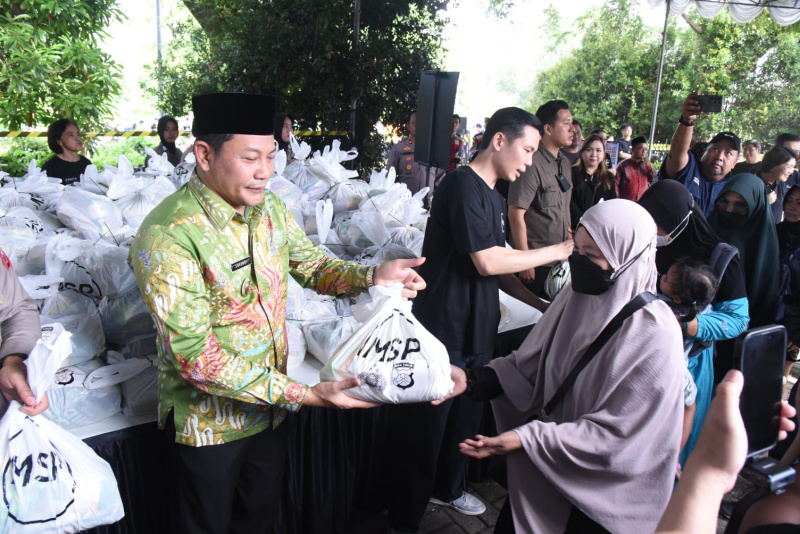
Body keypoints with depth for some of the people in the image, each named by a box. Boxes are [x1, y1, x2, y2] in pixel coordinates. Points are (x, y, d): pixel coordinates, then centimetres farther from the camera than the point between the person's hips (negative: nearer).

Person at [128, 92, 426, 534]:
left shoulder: (269, 208, -4)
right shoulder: (167, 237, -27)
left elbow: (313, 265, 7)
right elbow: (196, 357, -29)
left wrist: (371, 276, -14)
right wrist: (303, 395, -32)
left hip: (271, 405, 6)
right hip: (209, 420, -5)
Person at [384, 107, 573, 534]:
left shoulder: (493, 197, 14)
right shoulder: (463, 185, -15)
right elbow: (486, 261, -23)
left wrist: (541, 304, 10)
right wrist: (558, 250, -14)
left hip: (476, 333, 9)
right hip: (442, 333, -9)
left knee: (465, 418, 22)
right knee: (424, 430, 3)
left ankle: (448, 488, 44)